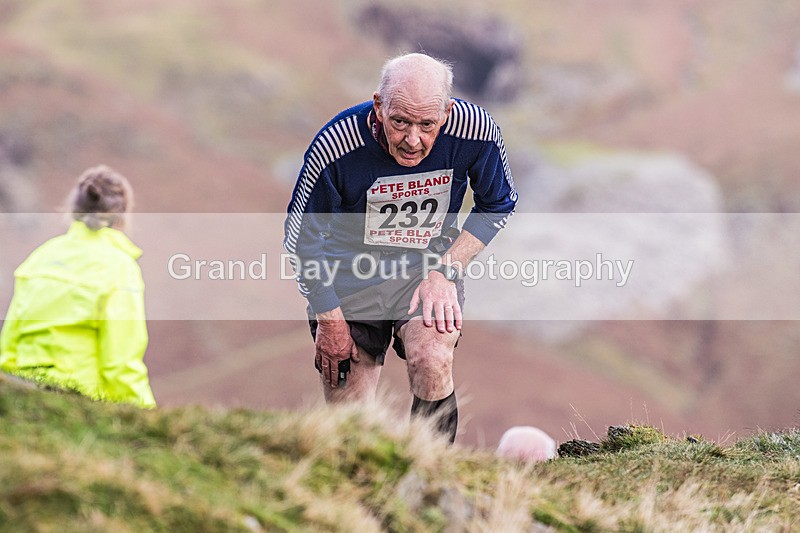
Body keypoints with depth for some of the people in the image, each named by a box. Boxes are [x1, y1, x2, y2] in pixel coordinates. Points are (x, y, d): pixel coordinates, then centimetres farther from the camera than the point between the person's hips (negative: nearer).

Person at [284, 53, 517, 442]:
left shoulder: (475, 132, -21)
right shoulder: (334, 147, -26)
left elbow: (497, 205, 1)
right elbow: (301, 238, -9)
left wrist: (446, 271, -10)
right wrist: (329, 319, -7)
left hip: (431, 262, 0)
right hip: (351, 271, 0)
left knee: (432, 364, -29)